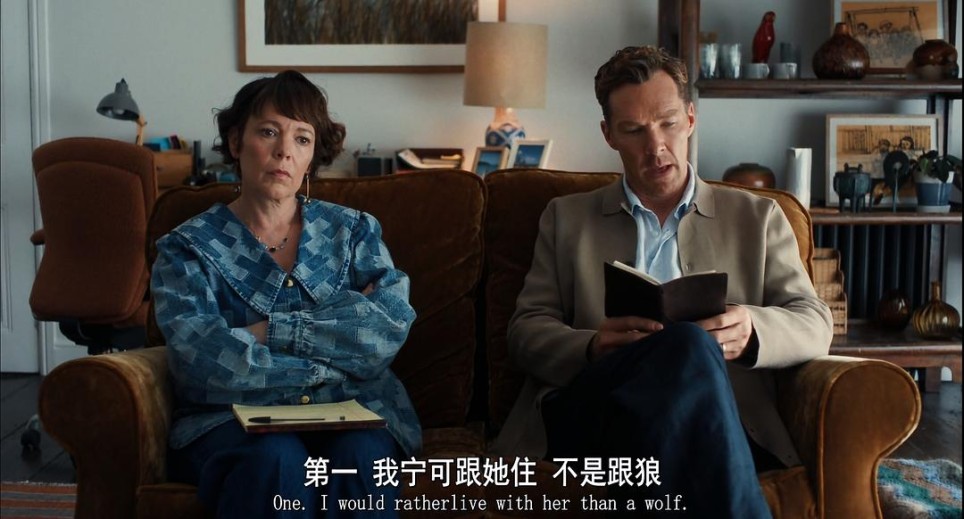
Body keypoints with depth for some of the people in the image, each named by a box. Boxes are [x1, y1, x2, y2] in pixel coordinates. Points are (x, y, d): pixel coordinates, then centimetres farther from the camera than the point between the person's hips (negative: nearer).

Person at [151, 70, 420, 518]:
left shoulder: (354, 230, 12)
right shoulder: (187, 247, 5)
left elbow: (392, 325, -6)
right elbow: (210, 363, -12)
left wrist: (270, 331, -11)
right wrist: (341, 352, -8)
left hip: (349, 412, 2)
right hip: (232, 419, -1)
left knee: (360, 458, -32)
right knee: (278, 459, -35)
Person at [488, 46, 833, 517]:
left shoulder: (757, 217, 22)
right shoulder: (566, 217, 22)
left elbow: (814, 324, 13)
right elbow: (525, 331, 13)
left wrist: (750, 329, -13)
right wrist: (591, 349, -12)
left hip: (716, 426, 1)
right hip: (589, 414, 0)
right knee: (688, 345, -35)